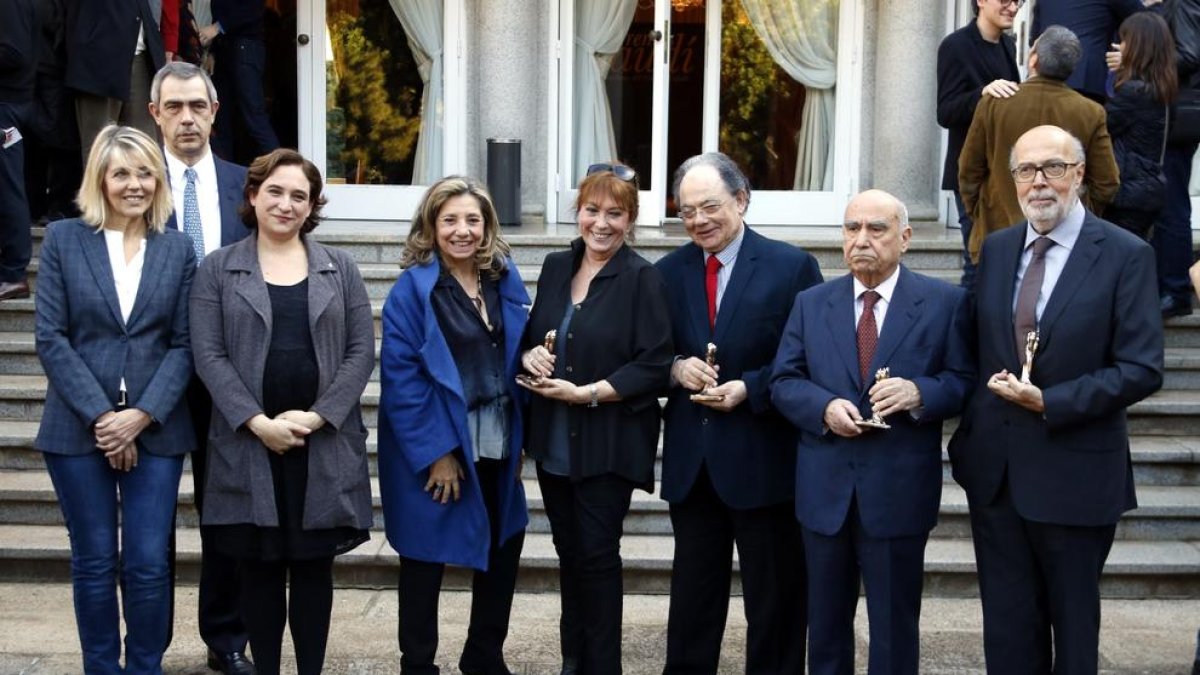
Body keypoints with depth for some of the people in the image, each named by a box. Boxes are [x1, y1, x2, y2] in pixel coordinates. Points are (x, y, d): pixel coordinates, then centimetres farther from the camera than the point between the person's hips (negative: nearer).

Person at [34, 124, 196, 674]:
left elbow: (183, 344, 2)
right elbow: (50, 337, -4)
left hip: (155, 430, 1)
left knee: (148, 564, 1)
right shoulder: (63, 239, 2)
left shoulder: (177, 249, 6)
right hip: (79, 428, -1)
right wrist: (99, 416, -11)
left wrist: (142, 415, -11)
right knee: (94, 562, 7)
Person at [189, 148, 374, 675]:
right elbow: (209, 356, -3)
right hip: (248, 442, -1)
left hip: (324, 443, 1)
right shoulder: (217, 269, 5)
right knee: (259, 568, 6)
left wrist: (316, 416, -10)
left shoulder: (340, 268, 9)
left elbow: (361, 352, 2)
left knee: (314, 567, 7)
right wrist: (257, 422, -14)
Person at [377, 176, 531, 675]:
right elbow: (400, 375, -16)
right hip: (434, 447, -6)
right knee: (425, 556, 7)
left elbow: (516, 355, 10)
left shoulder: (505, 277, 4)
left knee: (503, 549, 15)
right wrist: (435, 452, -19)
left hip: (497, 446, 6)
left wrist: (519, 438, 4)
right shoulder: (413, 288, -12)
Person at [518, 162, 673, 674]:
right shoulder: (555, 267, 7)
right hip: (554, 440, 6)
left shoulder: (642, 279, -11)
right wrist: (530, 355, -7)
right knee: (568, 551, 15)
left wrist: (584, 394, -20)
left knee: (597, 554, 2)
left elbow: (654, 366, -15)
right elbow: (534, 338, 16)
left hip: (609, 443, -6)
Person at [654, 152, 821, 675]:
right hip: (691, 459, 4)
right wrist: (675, 368, -11)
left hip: (763, 458, -4)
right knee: (692, 594, 14)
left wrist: (749, 388, -18)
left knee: (774, 596, 8)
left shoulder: (792, 266, -6)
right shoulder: (668, 272, 7)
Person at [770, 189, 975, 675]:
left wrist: (919, 393, -22)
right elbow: (783, 381, 5)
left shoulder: (944, 302, -1)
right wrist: (825, 407, -14)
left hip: (899, 489, -3)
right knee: (825, 621, 16)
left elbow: (964, 381, -4)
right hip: (825, 489, 3)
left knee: (895, 625, 8)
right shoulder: (811, 303, 8)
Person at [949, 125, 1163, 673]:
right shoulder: (995, 249, 7)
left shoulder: (1125, 255, -9)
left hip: (1074, 474, -4)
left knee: (1073, 625, 13)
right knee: (1006, 627, 13)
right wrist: (968, 431, 4)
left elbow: (1142, 369, -13)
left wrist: (1049, 402, -19)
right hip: (995, 469, 4)